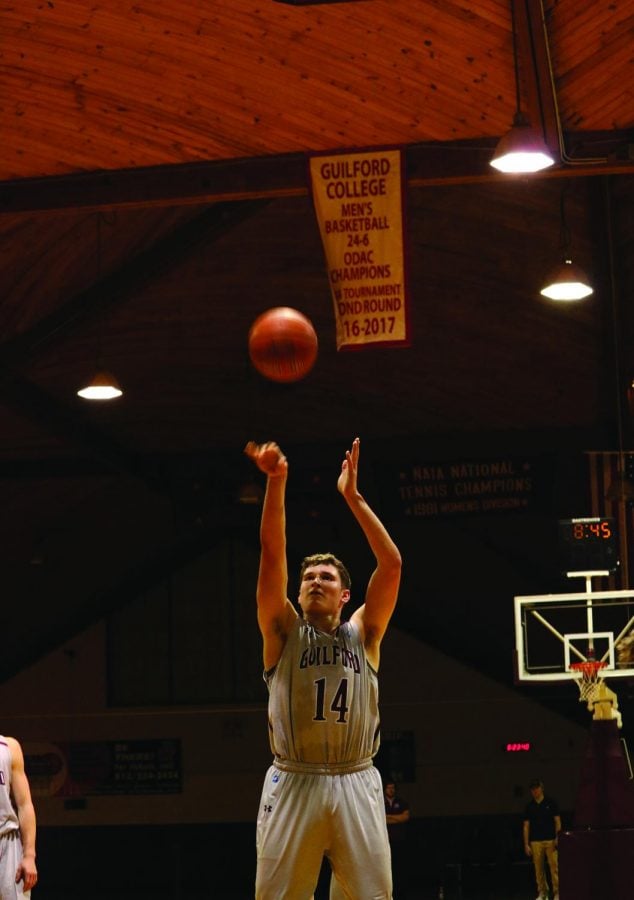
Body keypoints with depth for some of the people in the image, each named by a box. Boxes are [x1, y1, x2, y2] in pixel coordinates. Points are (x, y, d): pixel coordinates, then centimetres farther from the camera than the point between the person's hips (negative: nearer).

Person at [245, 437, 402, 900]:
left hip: (355, 784, 1)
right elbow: (272, 555, -2)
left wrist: (353, 496, -2)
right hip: (293, 783, -1)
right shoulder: (284, 632, 10)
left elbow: (392, 563, 2)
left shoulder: (362, 634, 12)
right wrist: (277, 483, -13)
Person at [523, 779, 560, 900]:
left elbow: (557, 821, 2)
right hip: (535, 841, 2)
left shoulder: (551, 802, 3)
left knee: (554, 866, -7)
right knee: (538, 868, 1)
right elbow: (526, 826, 9)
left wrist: (557, 838, -8)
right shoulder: (529, 806, 8)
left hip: (550, 840, -2)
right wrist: (526, 844, 3)